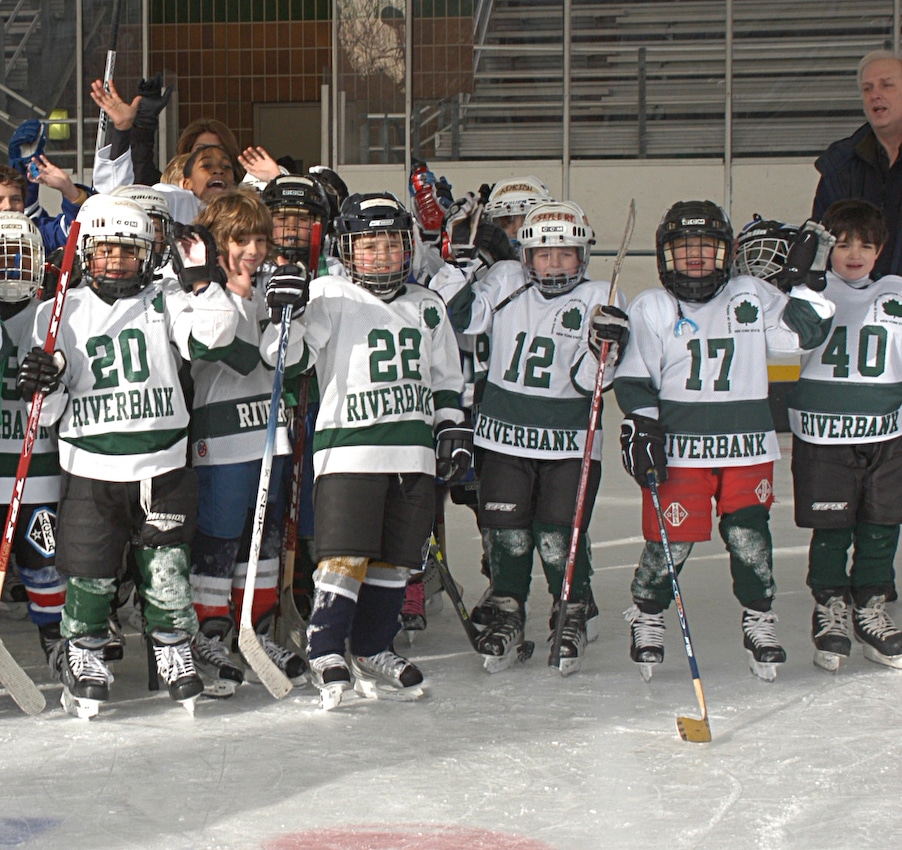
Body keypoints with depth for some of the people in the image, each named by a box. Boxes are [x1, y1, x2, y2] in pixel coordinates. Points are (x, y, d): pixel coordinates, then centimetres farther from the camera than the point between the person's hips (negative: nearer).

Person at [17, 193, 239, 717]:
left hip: (163, 467, 0)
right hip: (90, 471, 0)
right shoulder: (60, 314, 6)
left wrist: (201, 282, -20)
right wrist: (43, 385, -12)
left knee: (167, 573, 2)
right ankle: (83, 654, 24)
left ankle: (175, 652, 22)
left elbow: (213, 338, -14)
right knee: (90, 575, 1)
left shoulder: (166, 302, 5)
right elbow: (48, 412, 8)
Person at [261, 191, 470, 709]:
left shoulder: (427, 307, 16)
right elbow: (285, 354, -9)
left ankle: (373, 653, 18)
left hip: (413, 452, 5)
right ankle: (326, 652, -4)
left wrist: (453, 431, 15)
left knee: (395, 559, 7)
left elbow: (445, 377, 23)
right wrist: (285, 314, -26)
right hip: (349, 447, -5)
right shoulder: (331, 297, 0)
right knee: (346, 554, -12)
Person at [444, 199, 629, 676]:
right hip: (505, 435, 2)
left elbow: (588, 382, -9)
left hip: (570, 444, -2)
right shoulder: (504, 282, 4)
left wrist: (604, 346, -26)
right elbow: (457, 319, -1)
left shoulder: (599, 299, -1)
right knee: (507, 534, 3)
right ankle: (506, 614, 25)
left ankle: (572, 618, 19)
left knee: (559, 538, -4)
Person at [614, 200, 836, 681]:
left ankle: (760, 622, 17)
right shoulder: (651, 308, 3)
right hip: (678, 446, -1)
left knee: (749, 538, -1)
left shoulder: (752, 297, 7)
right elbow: (635, 380, 4)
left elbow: (803, 333, 4)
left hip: (746, 446, 2)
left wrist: (810, 280, -4)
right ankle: (646, 618, 22)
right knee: (670, 541, -1)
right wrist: (641, 427, -7)